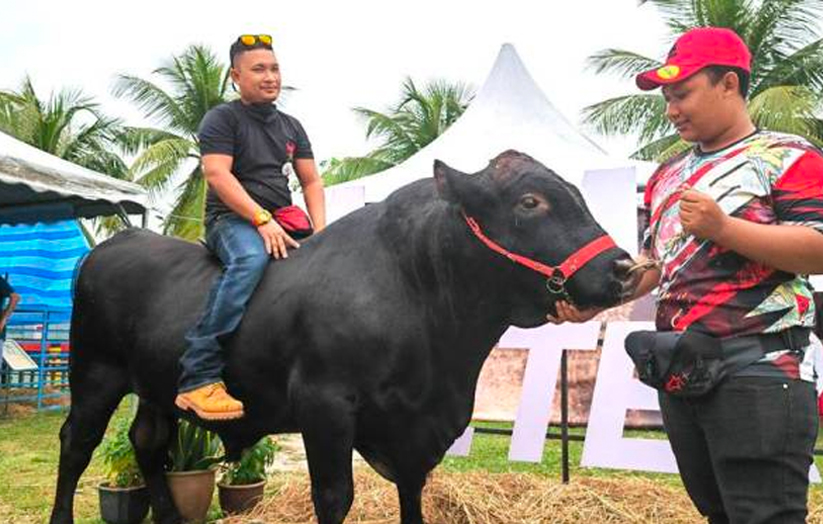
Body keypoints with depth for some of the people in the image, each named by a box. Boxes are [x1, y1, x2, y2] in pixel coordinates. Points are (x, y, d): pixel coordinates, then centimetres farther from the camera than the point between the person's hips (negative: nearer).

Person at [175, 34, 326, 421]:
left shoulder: (291, 126, 20)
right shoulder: (223, 119, 1)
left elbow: (311, 181, 16)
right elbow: (217, 174, -12)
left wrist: (321, 231, -1)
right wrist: (261, 220, -22)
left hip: (282, 223, 7)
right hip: (231, 219, -7)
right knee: (251, 258, -38)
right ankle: (198, 377, -39)